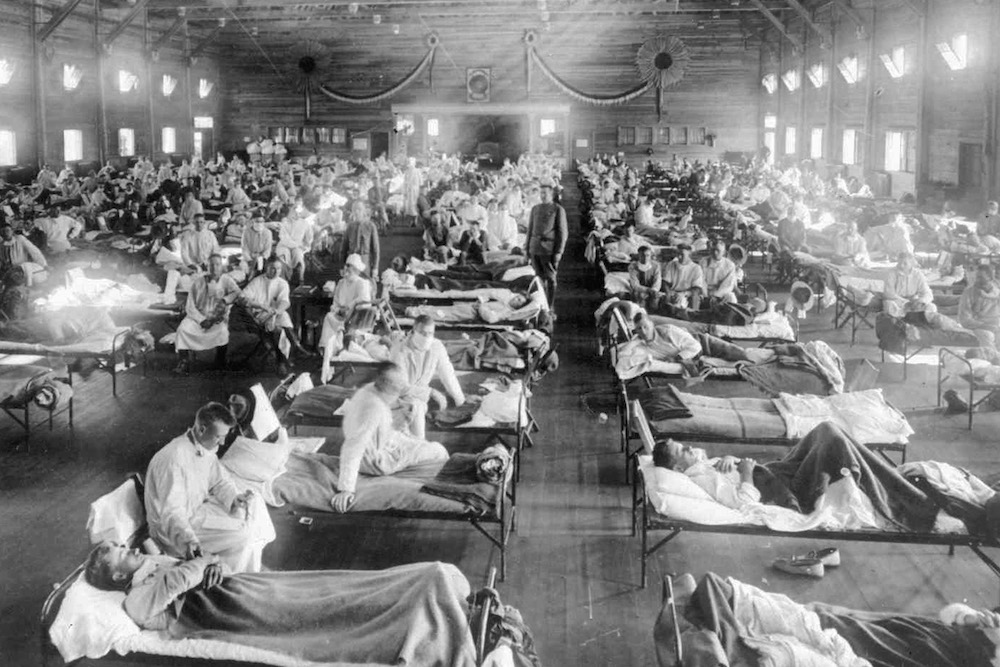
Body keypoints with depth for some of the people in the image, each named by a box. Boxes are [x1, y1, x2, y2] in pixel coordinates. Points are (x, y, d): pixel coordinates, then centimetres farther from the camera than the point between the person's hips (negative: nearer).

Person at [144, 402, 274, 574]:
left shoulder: (206, 448, -4)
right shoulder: (173, 459, -32)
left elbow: (219, 481, 9)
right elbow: (171, 511, -37)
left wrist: (233, 498, -13)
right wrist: (188, 540, -53)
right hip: (170, 530, -9)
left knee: (253, 502, 5)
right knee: (243, 536, -20)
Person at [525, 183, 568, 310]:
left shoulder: (558, 210, -1)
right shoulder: (535, 208, 13)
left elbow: (563, 232, -4)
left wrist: (559, 252, -10)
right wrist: (527, 247, 11)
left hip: (549, 250, -4)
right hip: (535, 249, 4)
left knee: (550, 278, 0)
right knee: (539, 277, 8)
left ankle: (550, 307, 6)